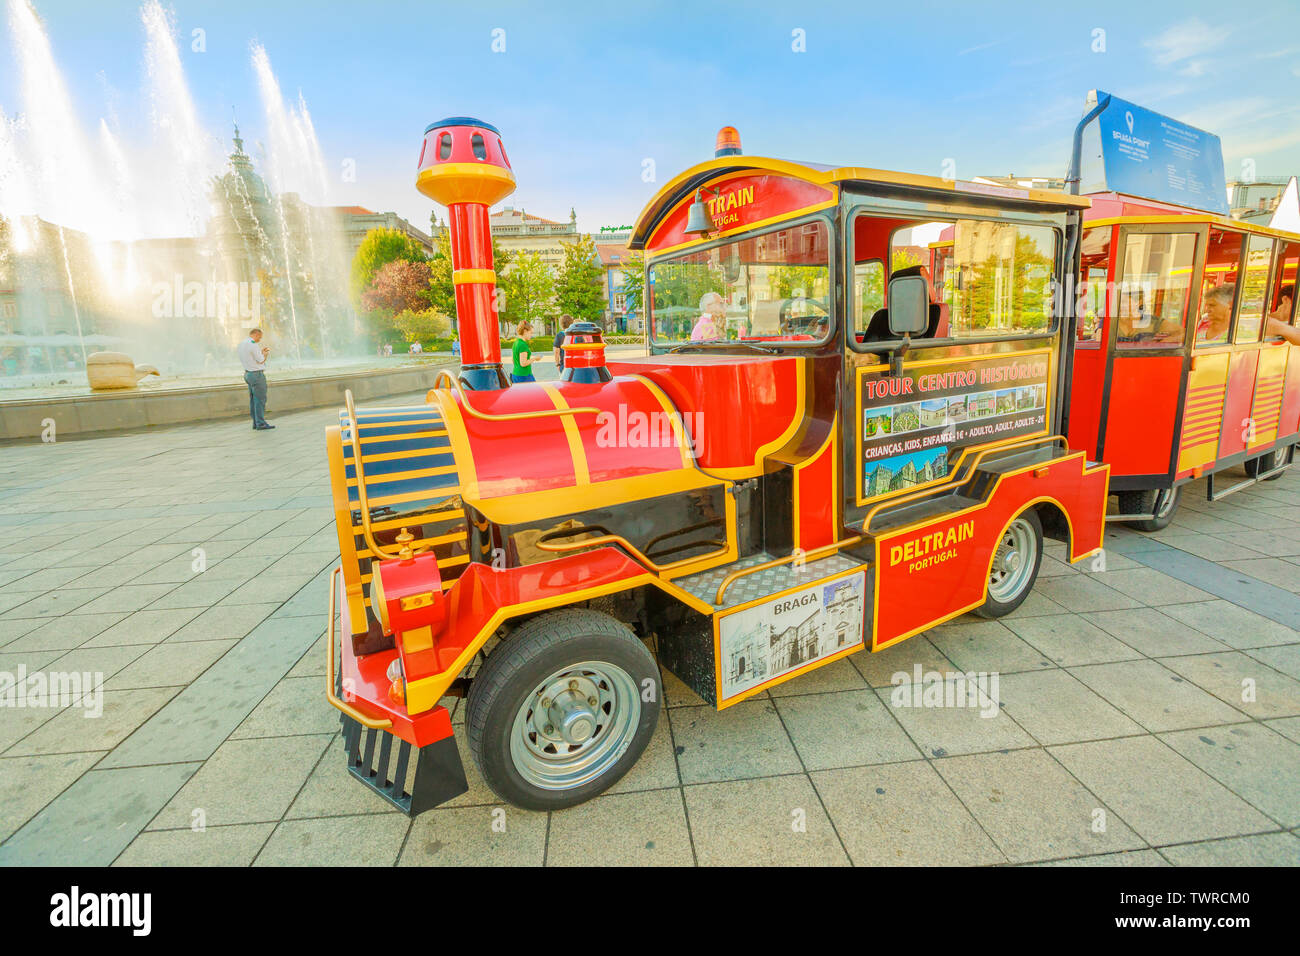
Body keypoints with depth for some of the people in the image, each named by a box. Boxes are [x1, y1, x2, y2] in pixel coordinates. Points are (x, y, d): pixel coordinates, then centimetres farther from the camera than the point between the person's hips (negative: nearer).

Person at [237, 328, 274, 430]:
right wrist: (266, 353, 6)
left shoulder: (242, 344, 12)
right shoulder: (253, 345, -17)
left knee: (253, 399, 12)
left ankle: (256, 423, 16)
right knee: (260, 399, -6)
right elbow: (261, 361, -12)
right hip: (257, 374, -10)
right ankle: (261, 424, -5)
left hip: (248, 374, 10)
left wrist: (261, 352, 18)